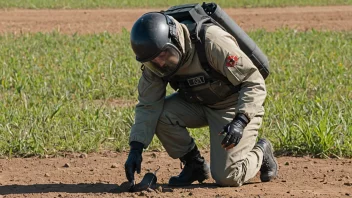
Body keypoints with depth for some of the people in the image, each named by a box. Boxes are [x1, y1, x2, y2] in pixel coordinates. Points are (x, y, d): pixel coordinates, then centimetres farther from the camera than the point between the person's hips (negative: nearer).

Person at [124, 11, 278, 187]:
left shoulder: (211, 42, -32)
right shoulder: (154, 61, -15)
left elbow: (254, 84, -29)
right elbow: (148, 105, -11)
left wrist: (240, 121, -42)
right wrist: (136, 148, -24)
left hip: (236, 106, -6)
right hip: (198, 104, 6)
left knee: (226, 177, -17)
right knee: (160, 114, -22)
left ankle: (261, 153, 15)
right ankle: (194, 165, 1)